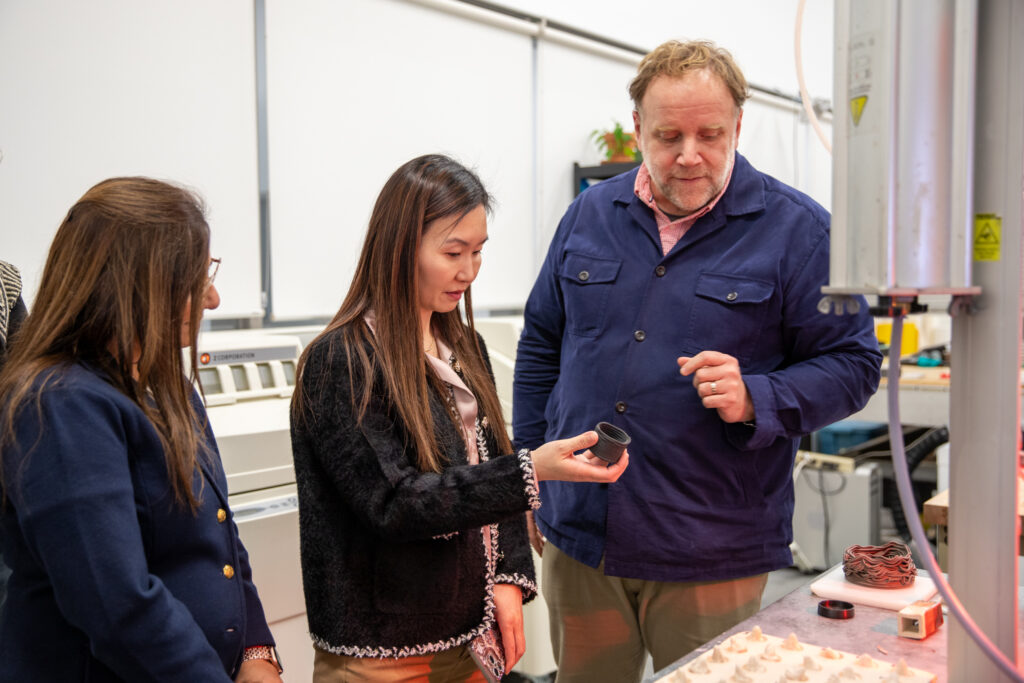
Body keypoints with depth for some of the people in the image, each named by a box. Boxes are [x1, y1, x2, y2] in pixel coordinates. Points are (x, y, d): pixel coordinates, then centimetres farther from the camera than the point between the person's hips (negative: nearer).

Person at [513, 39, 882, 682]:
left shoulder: (796, 228, -5)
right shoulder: (590, 214, 7)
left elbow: (852, 364, -2)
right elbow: (541, 350, 14)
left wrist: (756, 400, -21)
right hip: (579, 540, 4)